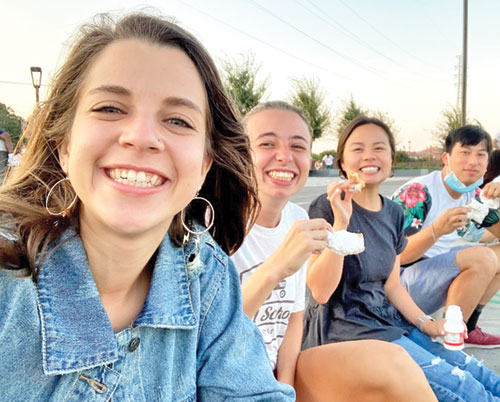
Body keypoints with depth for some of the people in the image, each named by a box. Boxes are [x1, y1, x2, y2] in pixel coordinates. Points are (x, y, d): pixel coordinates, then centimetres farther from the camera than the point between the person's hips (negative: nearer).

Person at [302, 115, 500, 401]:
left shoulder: (393, 212, 9)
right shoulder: (327, 208, -12)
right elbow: (320, 291, -18)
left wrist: (426, 324, 0)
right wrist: (340, 223, -25)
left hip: (387, 322, 7)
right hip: (343, 327, -7)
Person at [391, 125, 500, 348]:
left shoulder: (473, 195, 6)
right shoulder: (418, 192, -18)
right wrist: (437, 229, -40)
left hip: (439, 275, 9)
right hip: (402, 281, -9)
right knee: (482, 258, -25)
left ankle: (466, 329, 5)